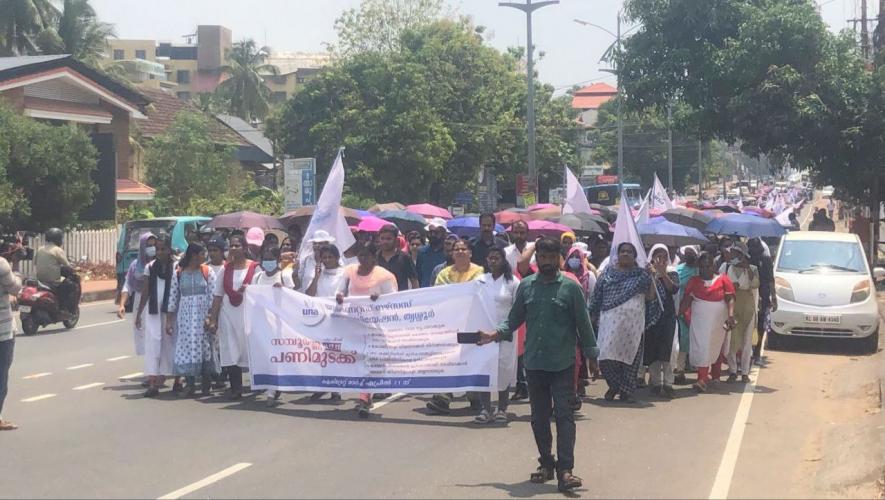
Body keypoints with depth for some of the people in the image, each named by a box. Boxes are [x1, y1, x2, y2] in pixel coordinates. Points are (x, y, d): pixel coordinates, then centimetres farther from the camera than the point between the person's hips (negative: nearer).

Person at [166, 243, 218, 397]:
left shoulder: (208, 272, 1)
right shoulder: (179, 274, 5)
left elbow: (213, 295, -3)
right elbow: (173, 297, 6)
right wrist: (169, 320, 4)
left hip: (203, 315, -1)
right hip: (184, 316, 1)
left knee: (204, 347, 0)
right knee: (186, 348, -1)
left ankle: (206, 385, 12)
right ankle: (190, 384, 4)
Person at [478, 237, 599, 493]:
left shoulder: (570, 287, -4)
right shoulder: (525, 287, 5)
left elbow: (583, 323, -1)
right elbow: (515, 318, 9)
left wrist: (591, 355, 0)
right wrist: (496, 334, -6)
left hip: (562, 364, -4)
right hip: (534, 362, 4)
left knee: (564, 415, -7)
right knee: (539, 417, 12)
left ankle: (565, 470, -11)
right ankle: (546, 463, 25)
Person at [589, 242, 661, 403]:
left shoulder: (641, 274, 7)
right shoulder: (608, 271, 9)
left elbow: (650, 297, 4)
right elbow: (597, 294, 11)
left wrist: (652, 278, -7)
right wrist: (592, 314, 7)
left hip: (633, 322, 0)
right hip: (611, 320, 0)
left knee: (630, 355, 1)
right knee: (607, 356, -6)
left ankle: (626, 391, 13)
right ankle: (614, 385, 17)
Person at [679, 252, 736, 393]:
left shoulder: (723, 280, 0)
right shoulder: (694, 281, 6)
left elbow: (730, 299, -6)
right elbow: (686, 300, 2)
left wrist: (731, 315, -20)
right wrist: (679, 314, -9)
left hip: (718, 321, 0)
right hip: (699, 320, 0)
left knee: (717, 348, 10)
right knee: (702, 348, -6)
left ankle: (716, 376, 25)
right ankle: (703, 378, -8)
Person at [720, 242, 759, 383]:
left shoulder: (752, 269, 4)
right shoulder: (725, 267, 6)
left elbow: (755, 284, -13)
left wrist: (747, 268, -16)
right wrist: (732, 286, -12)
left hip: (747, 308, 0)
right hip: (730, 307, 0)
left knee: (747, 340, 4)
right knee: (731, 340, -2)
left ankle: (745, 372, 10)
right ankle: (732, 371, 7)